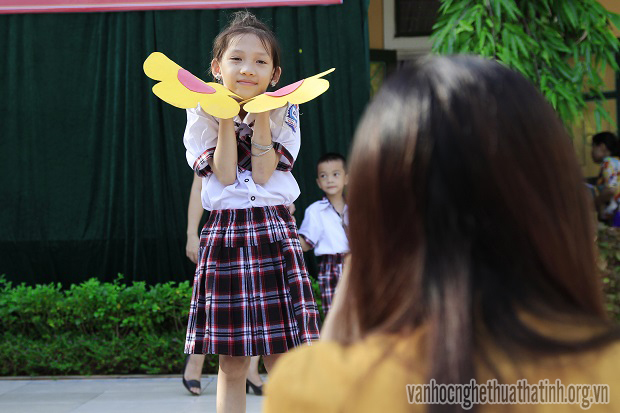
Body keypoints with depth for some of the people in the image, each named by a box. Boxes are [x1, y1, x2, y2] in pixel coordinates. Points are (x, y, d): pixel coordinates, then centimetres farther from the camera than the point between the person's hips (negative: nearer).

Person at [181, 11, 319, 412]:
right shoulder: (204, 113, 3)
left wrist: (262, 116, -11)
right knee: (231, 365, 3)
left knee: (283, 361, -1)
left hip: (275, 235, 0)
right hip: (224, 234, 0)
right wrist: (226, 116, -11)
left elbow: (263, 172, -7)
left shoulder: (283, 112, 4)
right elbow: (224, 174, -8)